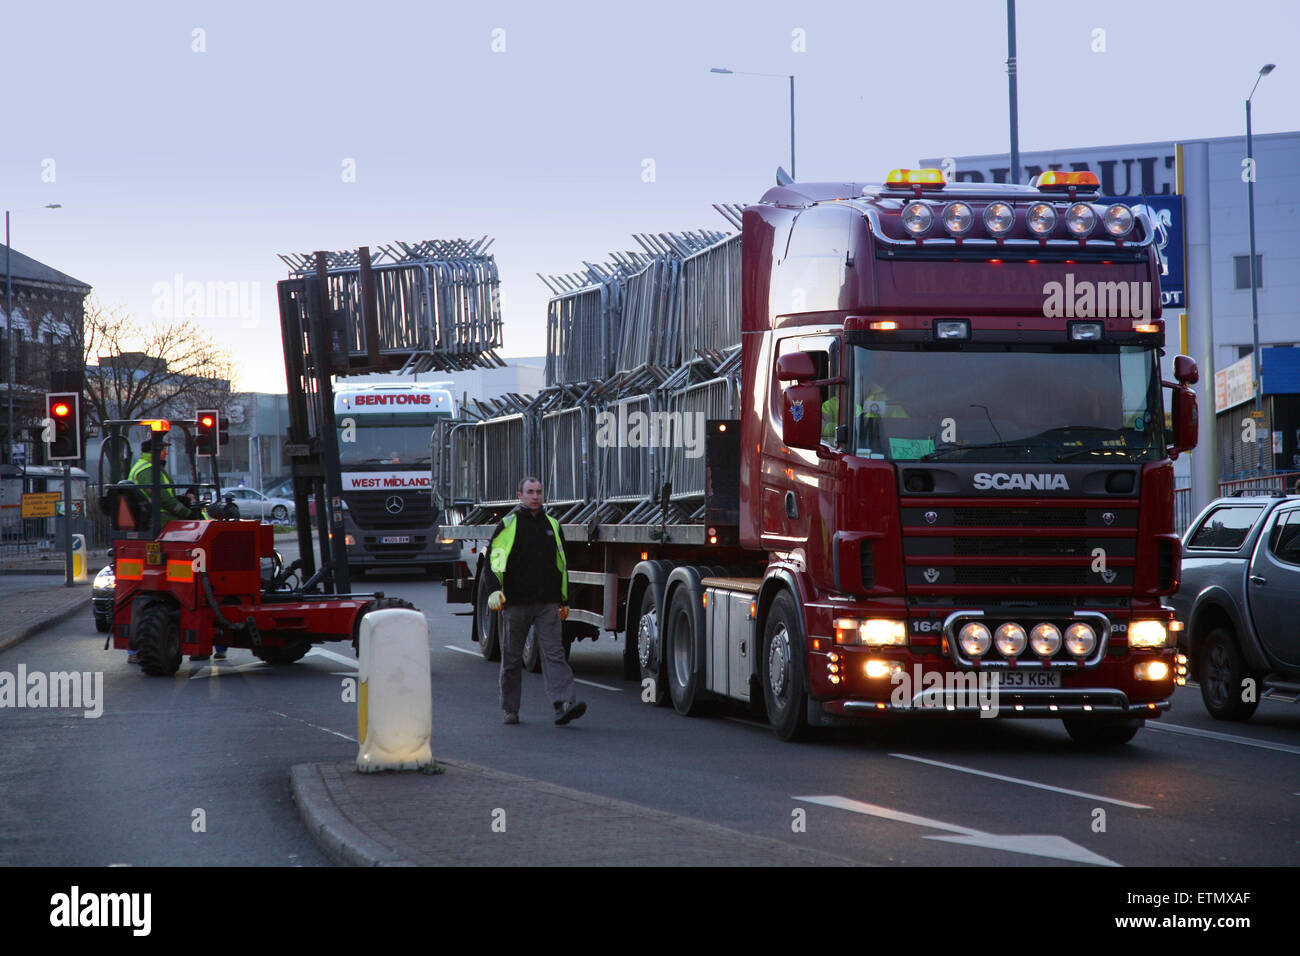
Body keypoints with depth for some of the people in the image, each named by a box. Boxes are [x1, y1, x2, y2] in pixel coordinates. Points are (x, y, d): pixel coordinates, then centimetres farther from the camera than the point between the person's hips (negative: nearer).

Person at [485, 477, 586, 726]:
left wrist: (564, 600, 22)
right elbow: (495, 559, -5)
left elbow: (561, 563, 22)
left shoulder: (552, 525, 15)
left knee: (554, 652, -10)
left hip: (547, 603, 2)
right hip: (516, 602, -2)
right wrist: (495, 590, -21)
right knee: (512, 657, 6)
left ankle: (564, 704, -21)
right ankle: (510, 709, 17)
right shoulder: (508, 525, 2)